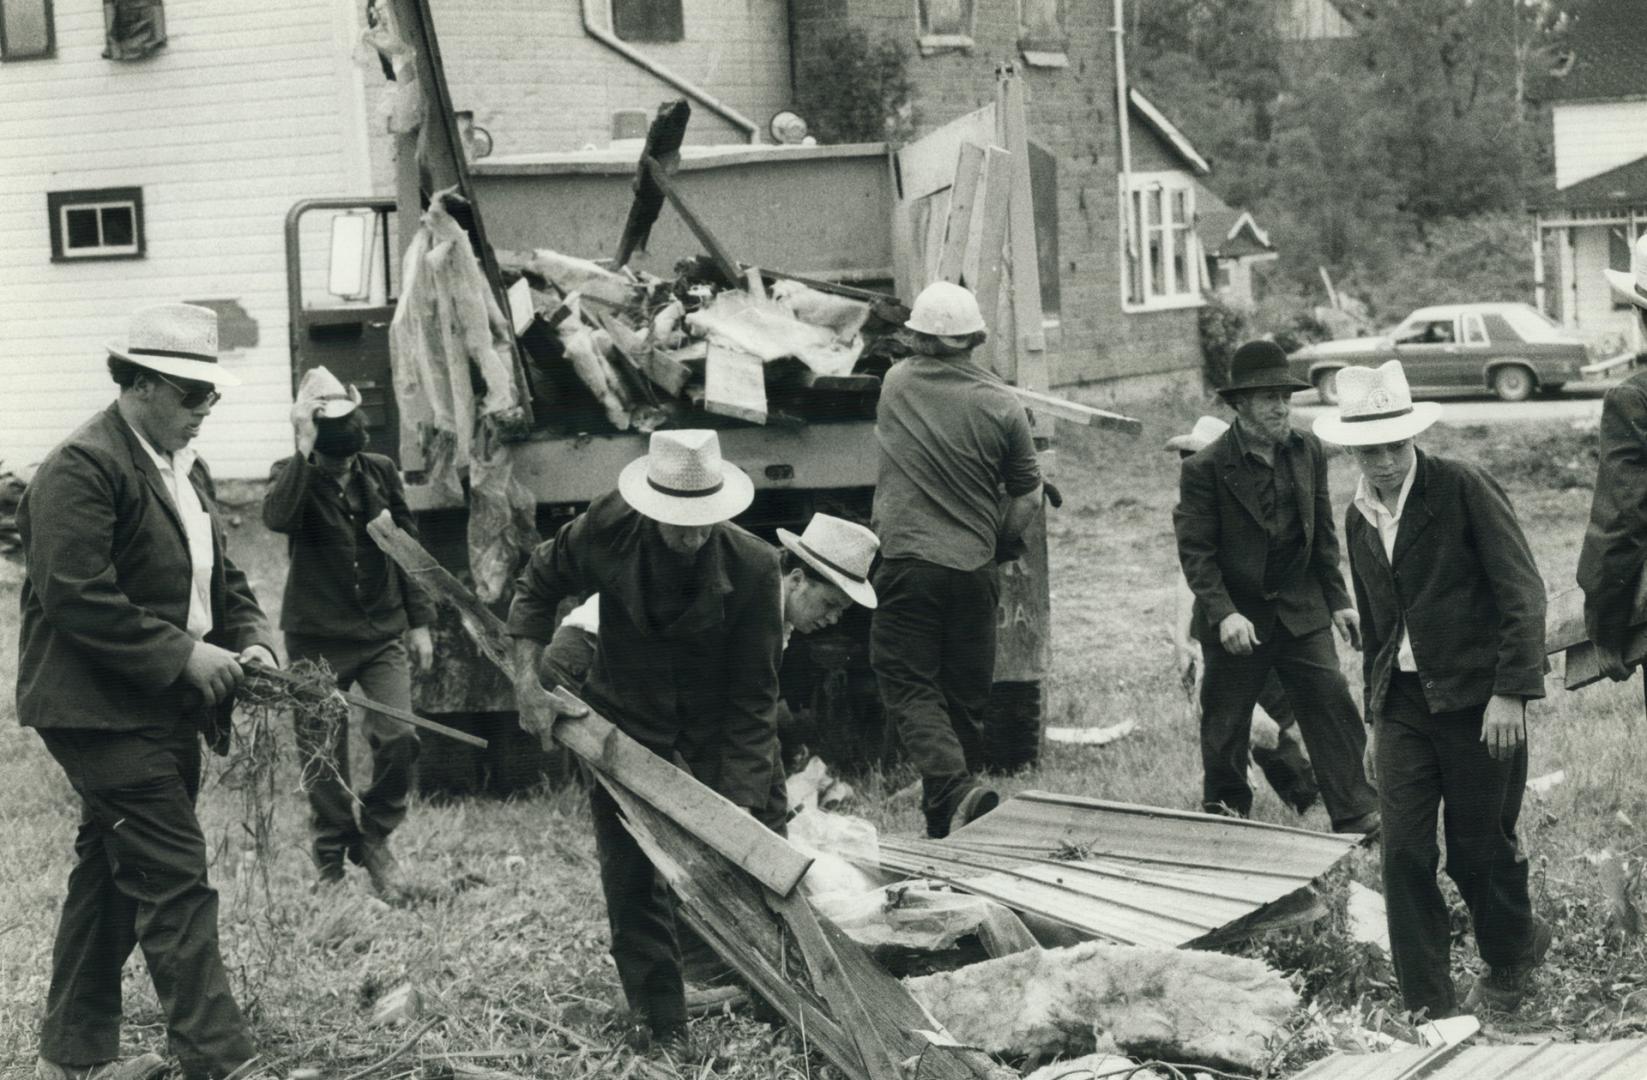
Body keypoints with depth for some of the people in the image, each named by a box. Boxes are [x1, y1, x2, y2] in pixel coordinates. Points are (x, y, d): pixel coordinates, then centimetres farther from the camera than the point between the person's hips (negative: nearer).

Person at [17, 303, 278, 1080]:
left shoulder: (186, 469, 15)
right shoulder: (82, 468, -15)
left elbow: (217, 574, 22)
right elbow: (77, 599, -22)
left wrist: (249, 638, 2)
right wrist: (185, 654, -20)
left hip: (165, 711, 9)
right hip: (106, 711, -9)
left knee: (113, 877, 15)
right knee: (175, 881, -10)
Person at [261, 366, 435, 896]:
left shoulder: (381, 472, 3)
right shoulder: (293, 476, -5)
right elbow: (276, 516, -29)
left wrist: (419, 620, 9)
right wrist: (304, 450, -31)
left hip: (382, 633, 2)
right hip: (317, 639, -2)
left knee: (398, 737, -14)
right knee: (323, 757, 3)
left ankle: (374, 836, 10)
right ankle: (331, 863, 20)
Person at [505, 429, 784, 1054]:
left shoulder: (753, 567, -25)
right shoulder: (606, 532, -21)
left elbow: (752, 696, -21)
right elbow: (539, 585, 0)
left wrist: (739, 807, -24)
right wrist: (529, 680, -10)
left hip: (714, 722, -1)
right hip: (625, 715, 1)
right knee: (628, 873, -2)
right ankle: (662, 1025, 7)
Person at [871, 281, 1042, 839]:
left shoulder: (896, 385, 1)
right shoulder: (1000, 406, -1)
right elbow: (1027, 495, 6)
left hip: (907, 566, -2)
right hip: (974, 571, 2)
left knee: (908, 688, -1)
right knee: (964, 698, 12)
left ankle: (957, 789, -23)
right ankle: (945, 824, 19)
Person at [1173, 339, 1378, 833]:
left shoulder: (1308, 451, 3)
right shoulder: (1204, 468, -13)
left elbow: (1323, 532, 11)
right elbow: (1195, 550, -13)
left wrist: (1337, 599, 8)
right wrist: (1223, 614, -23)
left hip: (1301, 609, 3)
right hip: (1236, 616, -3)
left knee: (1333, 708, -4)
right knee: (1225, 724, 8)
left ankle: (1356, 815, 1)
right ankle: (1224, 815, 27)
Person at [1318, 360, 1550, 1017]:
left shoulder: (1463, 489, -9)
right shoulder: (1359, 518, 11)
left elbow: (1521, 590, -12)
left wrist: (1512, 691, -18)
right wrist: (1375, 719, 23)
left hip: (1476, 701, -5)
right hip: (1403, 706, 5)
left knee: (1477, 852, 4)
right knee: (1405, 852, -3)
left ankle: (1512, 957, 34)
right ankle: (1429, 1008, 6)